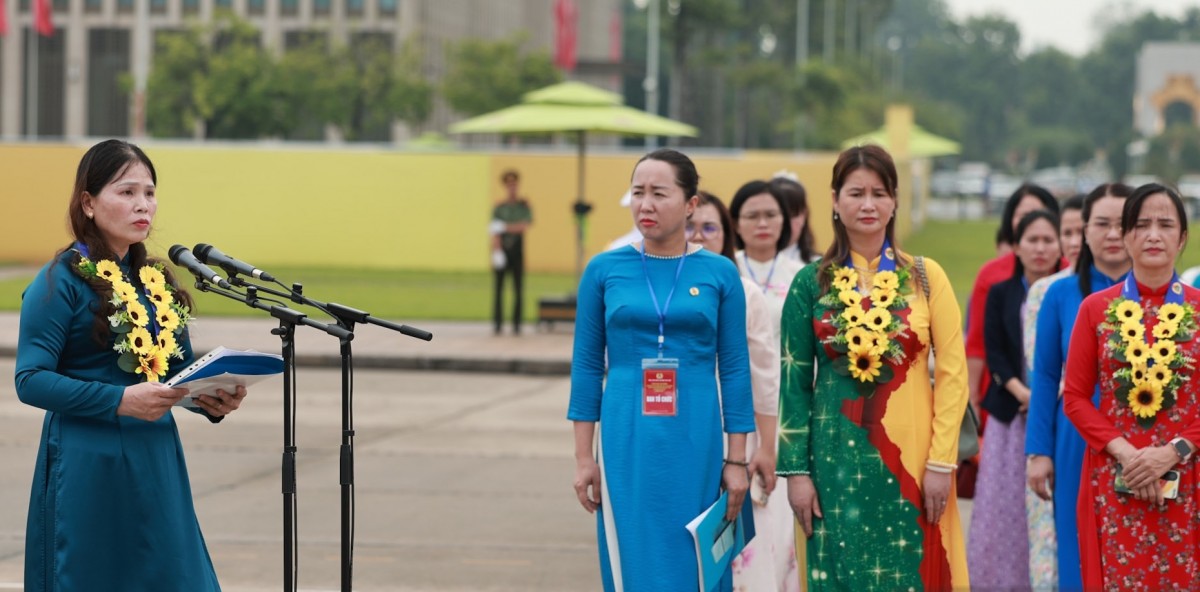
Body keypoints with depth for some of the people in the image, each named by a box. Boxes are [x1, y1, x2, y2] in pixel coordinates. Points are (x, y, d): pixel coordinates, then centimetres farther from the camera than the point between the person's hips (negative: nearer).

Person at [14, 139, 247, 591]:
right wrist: (120, 400, -23)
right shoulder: (62, 281, -7)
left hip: (157, 464, 6)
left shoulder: (157, 281, 13)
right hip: (89, 466, -6)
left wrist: (213, 399, -2)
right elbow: (31, 379, -14)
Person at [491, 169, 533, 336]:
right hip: (502, 249, 0)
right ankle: (497, 323, -1)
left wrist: (505, 227, -18)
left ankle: (517, 324, 2)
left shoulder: (524, 206, 6)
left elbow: (526, 225, -10)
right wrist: (496, 251, -16)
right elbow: (495, 232, -3)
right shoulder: (499, 207, 6)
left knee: (518, 289, -1)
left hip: (518, 250, 0)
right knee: (499, 288, -3)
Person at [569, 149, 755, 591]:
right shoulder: (604, 270, 3)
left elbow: (735, 368, 4)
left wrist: (736, 460, 1)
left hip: (695, 444, 0)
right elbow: (586, 365, 6)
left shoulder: (719, 274, 2)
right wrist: (584, 457, 2)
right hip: (627, 443, 0)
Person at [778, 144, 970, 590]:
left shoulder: (925, 276, 2)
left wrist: (941, 461, -7)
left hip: (911, 456, 0)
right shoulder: (812, 283, 3)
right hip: (838, 459, 0)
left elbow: (952, 374, 0)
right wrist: (795, 469, -3)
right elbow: (794, 382, 2)